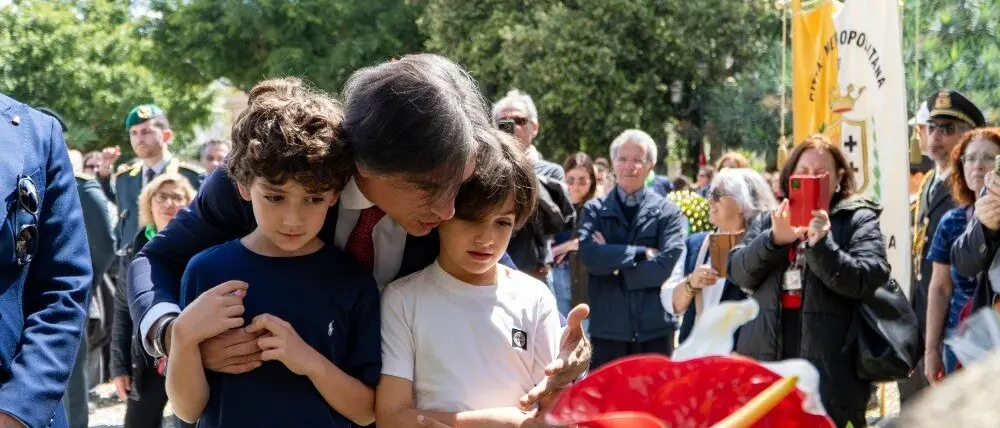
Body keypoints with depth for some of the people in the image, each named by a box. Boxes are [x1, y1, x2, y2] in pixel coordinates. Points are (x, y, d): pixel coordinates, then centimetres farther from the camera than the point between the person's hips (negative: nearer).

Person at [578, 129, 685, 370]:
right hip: (607, 330, 0)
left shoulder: (668, 212, 3)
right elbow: (588, 255, -12)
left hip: (655, 331, 0)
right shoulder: (595, 210, 6)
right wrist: (641, 252, -13)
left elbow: (666, 266, -11)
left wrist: (613, 264, -8)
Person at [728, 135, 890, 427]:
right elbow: (738, 273, 2)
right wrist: (774, 239, -15)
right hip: (766, 360, 4)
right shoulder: (771, 221, 16)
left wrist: (821, 243, -23)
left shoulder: (858, 219, 4)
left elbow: (867, 280, -10)